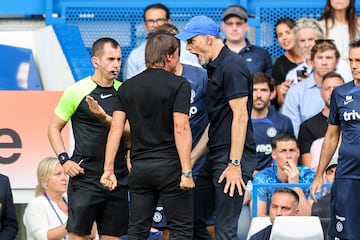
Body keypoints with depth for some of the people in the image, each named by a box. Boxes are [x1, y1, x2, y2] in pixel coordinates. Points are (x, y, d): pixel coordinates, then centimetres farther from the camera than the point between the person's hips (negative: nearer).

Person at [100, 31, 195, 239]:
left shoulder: (128, 87, 9)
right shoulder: (179, 85, -6)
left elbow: (116, 130, 4)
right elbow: (181, 129, -14)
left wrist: (109, 169, 5)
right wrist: (187, 172, -15)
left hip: (139, 167, 5)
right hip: (170, 167, -5)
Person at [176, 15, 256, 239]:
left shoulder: (232, 66, -13)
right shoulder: (214, 68, 17)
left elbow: (240, 116, -19)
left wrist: (235, 163, -23)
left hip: (232, 156, -10)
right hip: (215, 156, 10)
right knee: (194, 220, 11)